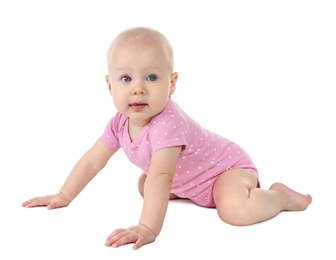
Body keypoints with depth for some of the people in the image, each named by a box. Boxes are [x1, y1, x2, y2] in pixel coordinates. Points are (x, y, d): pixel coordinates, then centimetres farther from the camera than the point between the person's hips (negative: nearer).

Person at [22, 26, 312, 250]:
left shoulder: (168, 124, -38)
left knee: (237, 210, -35)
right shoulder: (121, 122, -12)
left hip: (228, 166, -8)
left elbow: (161, 176, -48)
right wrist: (62, 197, 1)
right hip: (188, 179, 8)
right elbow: (92, 161, 0)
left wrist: (148, 228, -56)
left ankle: (281, 195, -6)